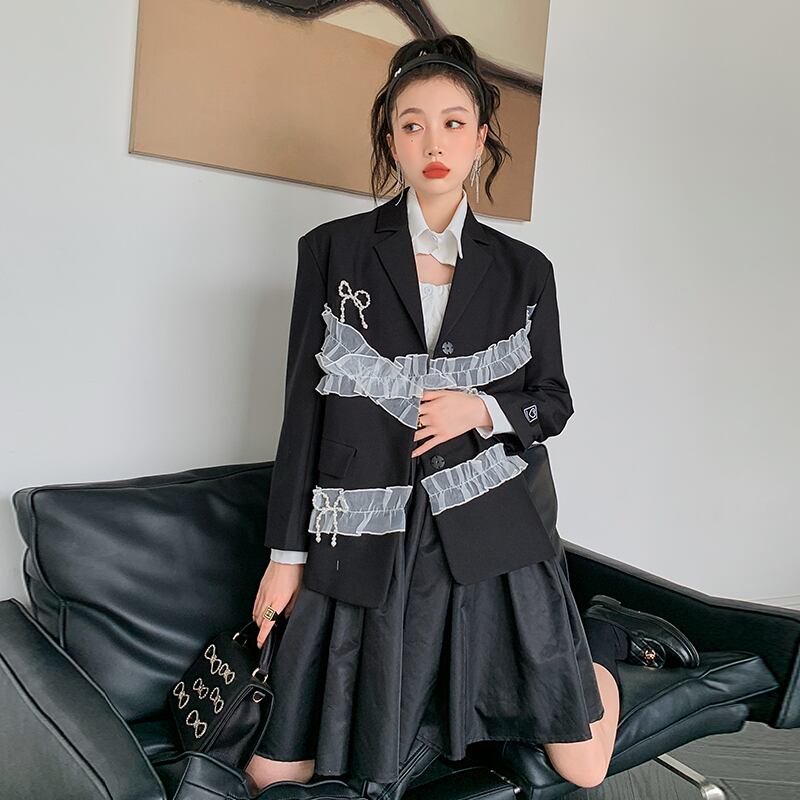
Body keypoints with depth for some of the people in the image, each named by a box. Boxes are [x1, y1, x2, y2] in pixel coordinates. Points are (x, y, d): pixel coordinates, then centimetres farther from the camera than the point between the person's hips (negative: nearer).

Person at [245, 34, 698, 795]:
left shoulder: (523, 268, 3)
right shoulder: (334, 249, -1)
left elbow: (554, 403, 10)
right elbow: (304, 405, 0)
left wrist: (482, 410, -13)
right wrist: (285, 554, 0)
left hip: (487, 528, 0)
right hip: (368, 533, 0)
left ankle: (601, 632, 36)